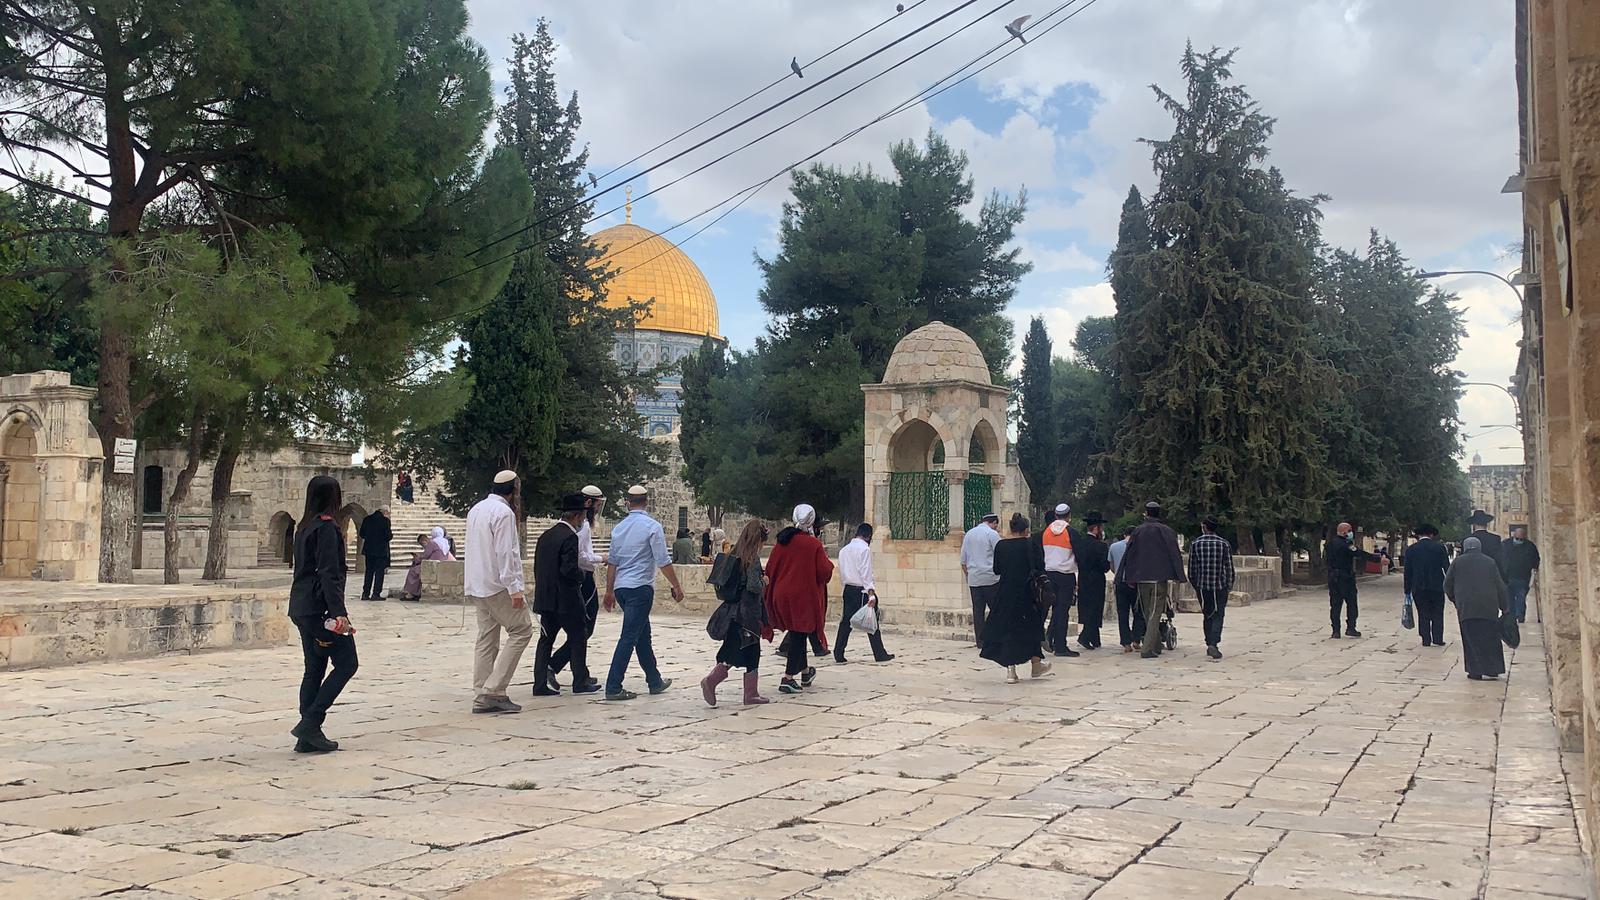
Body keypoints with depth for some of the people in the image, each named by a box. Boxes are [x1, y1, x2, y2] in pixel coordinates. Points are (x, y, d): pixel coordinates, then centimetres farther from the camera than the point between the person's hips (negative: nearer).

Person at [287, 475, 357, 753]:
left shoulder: (305, 527, 15)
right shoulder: (327, 526, -12)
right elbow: (329, 573, -19)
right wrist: (339, 612, -22)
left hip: (302, 609, 9)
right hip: (320, 608, -9)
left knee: (314, 669, 11)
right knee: (346, 663, -1)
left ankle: (308, 736, 11)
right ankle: (310, 723, -7)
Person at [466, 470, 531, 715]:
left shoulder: (476, 509, 15)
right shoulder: (503, 513, -14)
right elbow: (505, 553, -20)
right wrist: (514, 588, -20)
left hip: (477, 585, 9)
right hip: (498, 584, -9)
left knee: (486, 637, 10)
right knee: (521, 630, -3)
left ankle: (481, 698, 8)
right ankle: (493, 690, -9)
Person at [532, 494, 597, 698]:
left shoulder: (546, 535, 9)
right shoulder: (569, 536, -16)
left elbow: (537, 566, 12)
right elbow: (569, 568, -24)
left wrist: (543, 587, 17)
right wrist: (581, 575, -4)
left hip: (545, 598, 7)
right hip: (566, 599, -7)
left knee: (546, 640, 9)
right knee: (578, 637, 6)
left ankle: (540, 684, 8)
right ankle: (580, 682, 11)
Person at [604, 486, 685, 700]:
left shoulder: (619, 527, 11)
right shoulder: (652, 526, -8)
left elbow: (612, 562, 14)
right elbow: (663, 561, -10)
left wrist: (609, 591, 20)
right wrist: (676, 586, -1)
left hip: (621, 587, 7)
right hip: (640, 587, -7)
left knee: (643, 635, 17)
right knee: (629, 637, -7)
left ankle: (655, 681, 25)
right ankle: (613, 688, -9)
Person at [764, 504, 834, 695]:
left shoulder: (782, 541, 2)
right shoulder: (813, 544, -12)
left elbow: (770, 568, 6)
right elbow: (825, 571, -13)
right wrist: (826, 559, 7)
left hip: (780, 595, 6)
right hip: (803, 596, -6)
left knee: (797, 633, 20)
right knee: (799, 634, 1)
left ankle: (805, 671, 35)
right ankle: (788, 679, -5)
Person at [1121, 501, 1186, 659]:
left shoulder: (1138, 531, 5)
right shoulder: (1167, 531, -2)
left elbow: (1128, 555, 6)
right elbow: (1175, 554, -6)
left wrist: (1129, 578, 12)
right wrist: (1179, 577, -3)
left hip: (1142, 579, 3)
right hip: (1160, 578, -3)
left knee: (1147, 615, 14)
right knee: (1155, 615, -3)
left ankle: (1156, 646, 21)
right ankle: (1148, 648, -14)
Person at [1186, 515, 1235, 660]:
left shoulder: (1195, 543, -1)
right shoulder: (1224, 543, -3)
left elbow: (1192, 567, 1)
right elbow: (1229, 567, -2)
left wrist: (1195, 585, 13)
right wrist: (1230, 586, 8)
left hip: (1202, 587, 1)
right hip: (1220, 586, -1)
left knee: (1208, 616, 15)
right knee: (1218, 616, 1)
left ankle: (1209, 645, 17)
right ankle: (1213, 644, -15)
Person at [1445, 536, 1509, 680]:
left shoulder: (1457, 562, 7)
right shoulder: (1490, 562, 9)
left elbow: (1447, 586, 10)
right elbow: (1500, 586, 8)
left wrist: (1455, 601, 25)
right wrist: (1503, 607, 14)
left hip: (1466, 608, -1)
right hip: (1489, 607, 1)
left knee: (1472, 640, 2)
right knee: (1489, 638, 7)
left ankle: (1476, 671, -1)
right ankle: (1491, 669, 5)